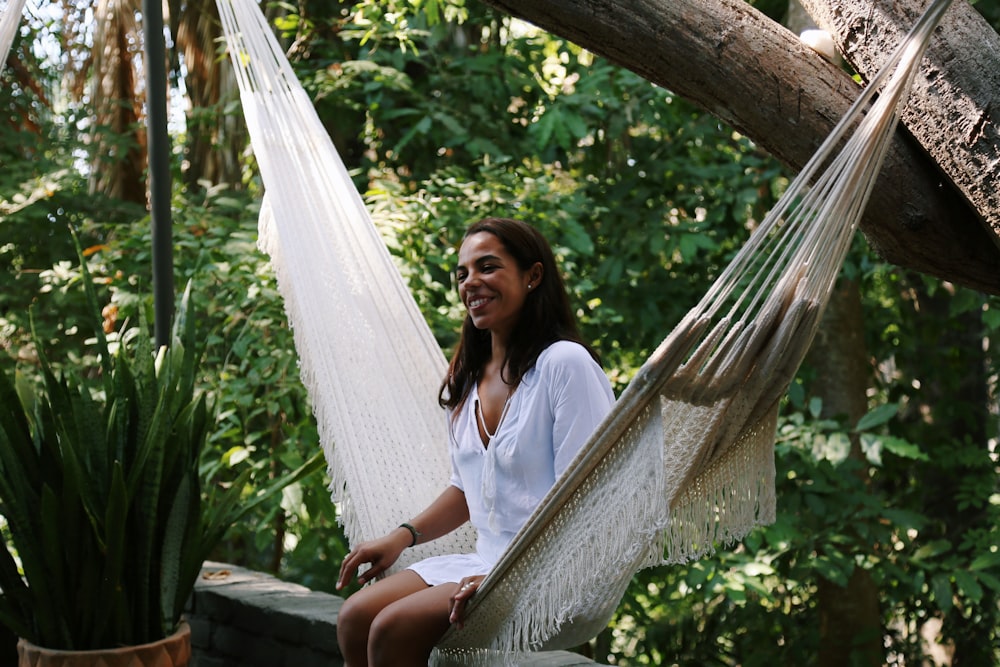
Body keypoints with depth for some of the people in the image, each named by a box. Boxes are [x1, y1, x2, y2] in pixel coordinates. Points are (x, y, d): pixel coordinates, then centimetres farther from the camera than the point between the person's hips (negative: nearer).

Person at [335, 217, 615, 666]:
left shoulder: (564, 364, -13)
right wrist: (403, 536, 7)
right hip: (486, 562, 8)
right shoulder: (469, 379, 13)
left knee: (393, 629, -22)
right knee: (355, 618, -10)